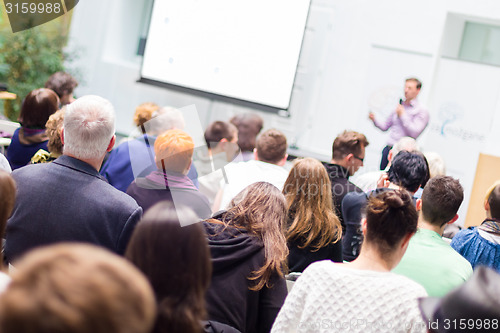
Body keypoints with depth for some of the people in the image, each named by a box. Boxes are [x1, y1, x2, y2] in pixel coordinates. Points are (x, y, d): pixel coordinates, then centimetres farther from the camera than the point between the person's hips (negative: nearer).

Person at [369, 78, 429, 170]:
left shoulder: (422, 111, -4)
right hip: (388, 149, 6)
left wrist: (402, 115, -12)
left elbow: (414, 133, -15)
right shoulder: (398, 106, 16)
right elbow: (385, 126, 21)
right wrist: (374, 119, 1)